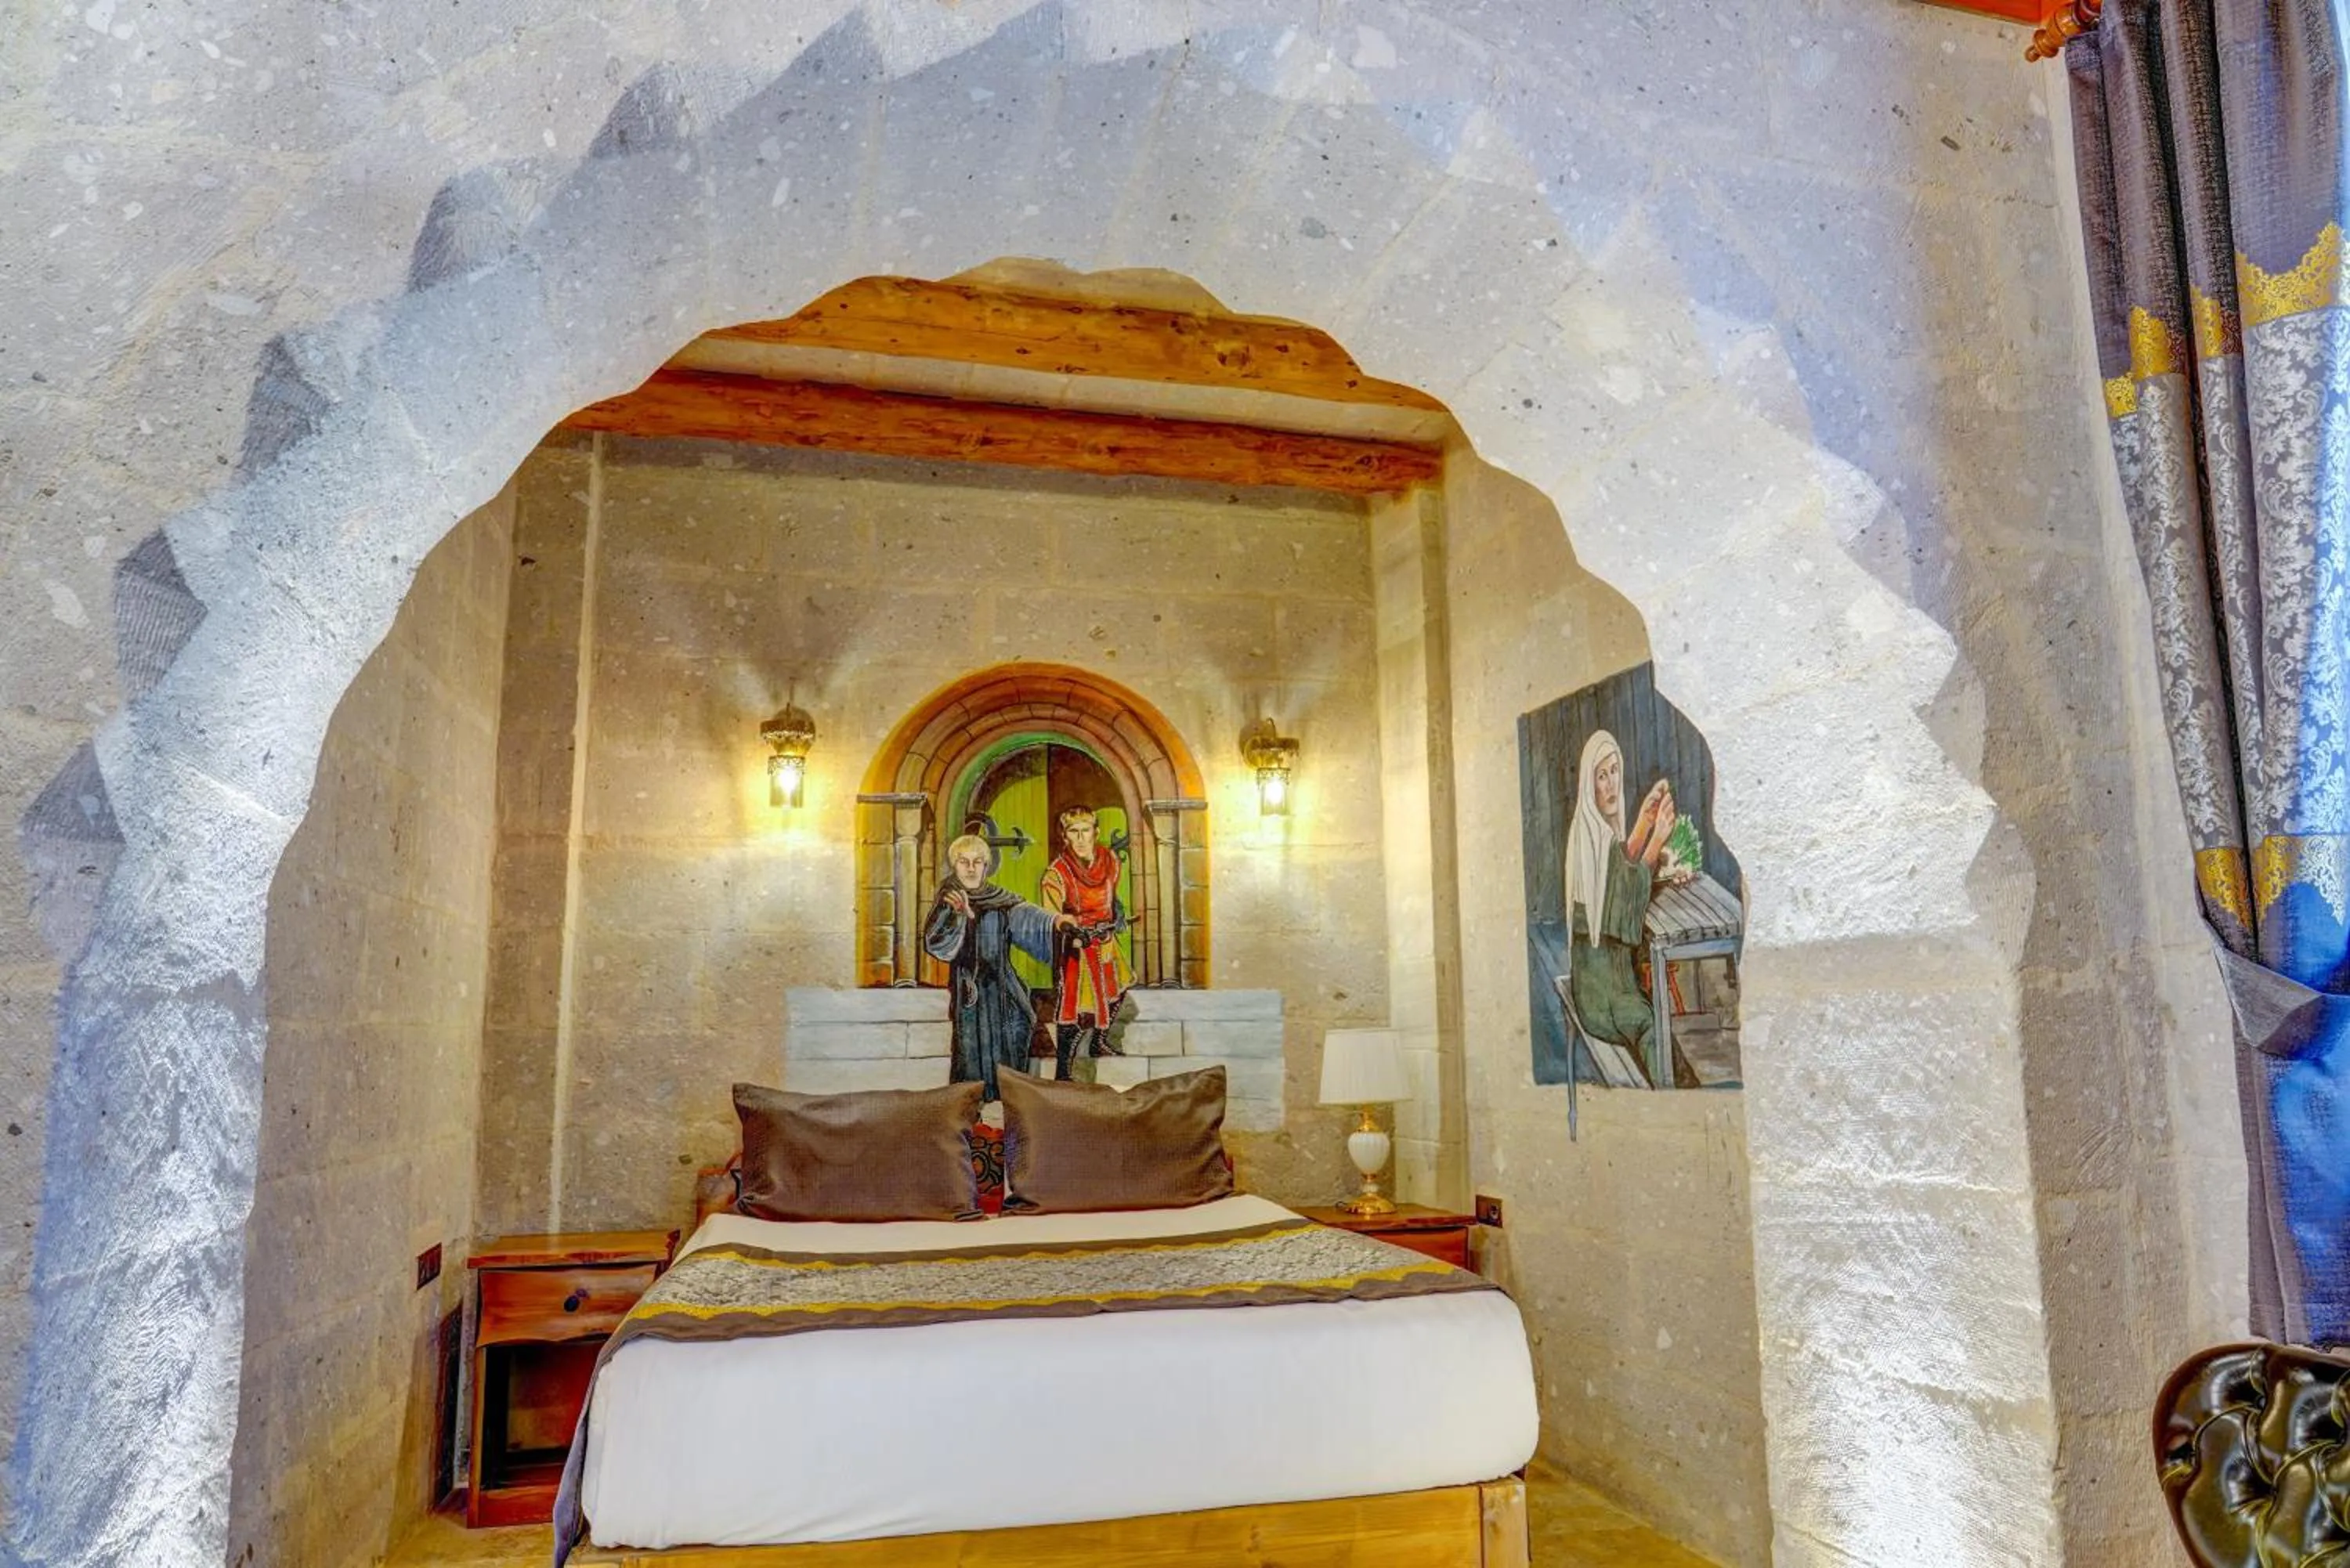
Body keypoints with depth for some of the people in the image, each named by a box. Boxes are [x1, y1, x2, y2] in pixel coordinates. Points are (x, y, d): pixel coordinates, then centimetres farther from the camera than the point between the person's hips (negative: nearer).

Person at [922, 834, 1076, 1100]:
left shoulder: (1002, 900, 8)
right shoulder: (948, 900, 4)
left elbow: (1027, 917, -11)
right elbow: (934, 943, -10)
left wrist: (1054, 921, -31)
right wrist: (954, 913, -26)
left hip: (1003, 990, 2)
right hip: (969, 991, -2)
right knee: (974, 1056, -8)